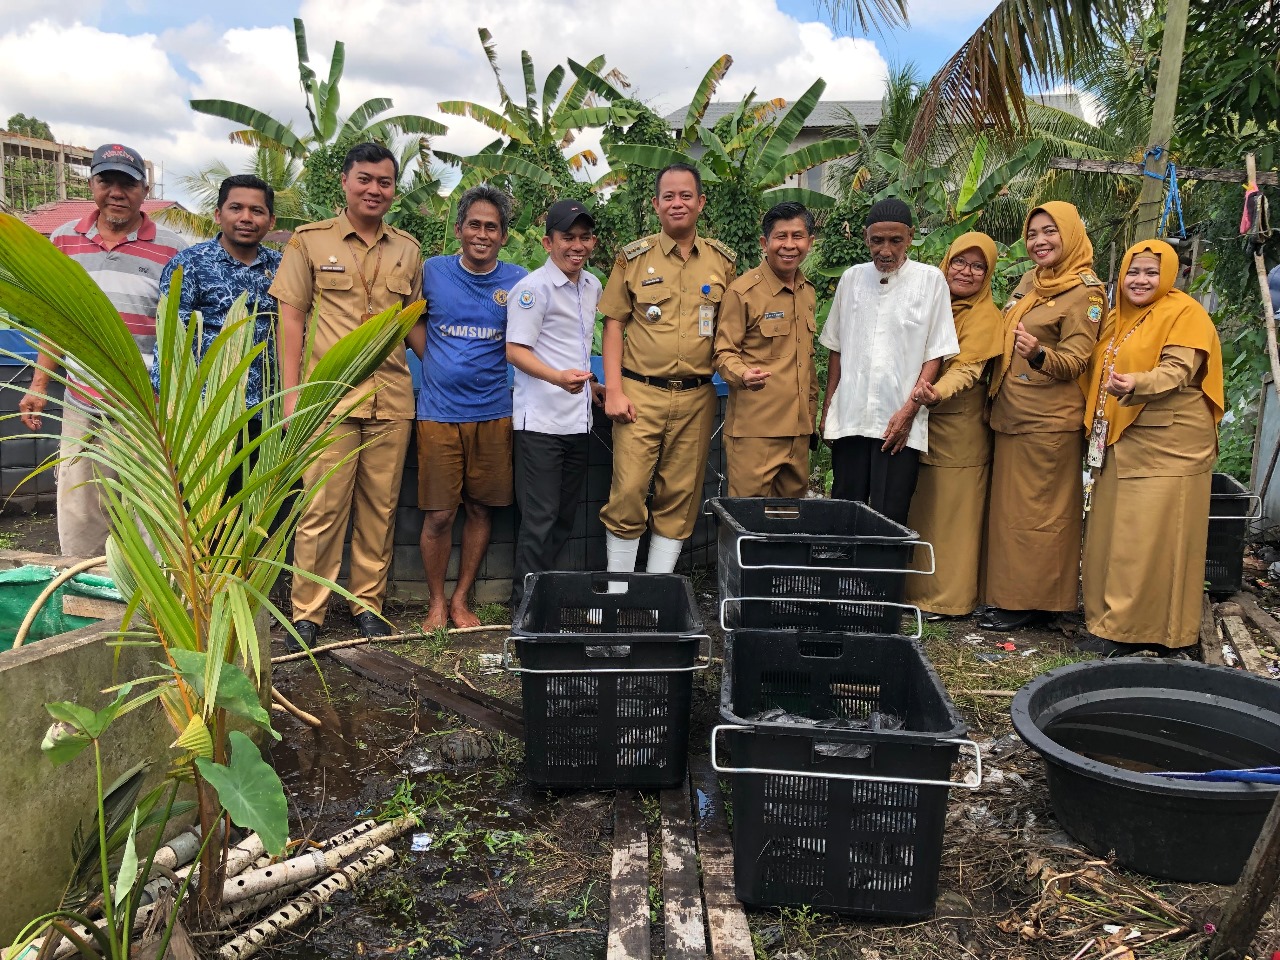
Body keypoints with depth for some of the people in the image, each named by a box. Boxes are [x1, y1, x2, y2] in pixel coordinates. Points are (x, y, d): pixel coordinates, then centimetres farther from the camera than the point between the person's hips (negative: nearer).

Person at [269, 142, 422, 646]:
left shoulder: (408, 250, 13)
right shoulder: (310, 241, 5)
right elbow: (291, 318, 3)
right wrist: (291, 393, -4)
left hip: (392, 398, 3)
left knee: (380, 508, 7)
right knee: (322, 507, -3)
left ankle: (368, 603, 20)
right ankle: (307, 612, 8)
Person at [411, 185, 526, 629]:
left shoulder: (517, 281, 2)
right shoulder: (432, 271, 1)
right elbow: (413, 320, 16)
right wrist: (436, 364, 4)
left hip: (493, 412, 1)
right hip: (439, 412, -1)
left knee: (481, 508, 8)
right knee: (439, 513, 0)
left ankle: (460, 599, 24)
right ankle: (436, 602, 19)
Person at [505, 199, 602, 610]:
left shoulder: (592, 286, 13)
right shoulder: (533, 288, -10)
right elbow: (515, 350, -16)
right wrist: (557, 377, -30)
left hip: (578, 419, 8)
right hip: (539, 420, -8)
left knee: (564, 517, 13)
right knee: (540, 517, -4)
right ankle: (524, 603, 8)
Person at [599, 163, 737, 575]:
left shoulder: (723, 261, 10)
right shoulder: (634, 257, 4)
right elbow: (614, 324, 3)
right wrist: (613, 390, -5)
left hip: (697, 397, 2)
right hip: (640, 394, -2)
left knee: (681, 498, 6)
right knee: (627, 493, -5)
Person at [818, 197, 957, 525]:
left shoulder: (930, 280, 0)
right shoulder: (851, 278, 9)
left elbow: (935, 354, -1)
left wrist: (909, 410, -9)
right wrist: (827, 408, 10)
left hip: (899, 423, -3)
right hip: (849, 418, 3)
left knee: (888, 518, -3)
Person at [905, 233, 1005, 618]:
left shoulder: (985, 316, -6)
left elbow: (967, 369, -19)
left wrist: (938, 392, -39)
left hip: (958, 427, -6)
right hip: (919, 423, 6)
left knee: (950, 510, -1)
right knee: (918, 508, 9)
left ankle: (949, 597, 9)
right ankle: (916, 587, 20)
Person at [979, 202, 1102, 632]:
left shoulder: (1084, 293, -9)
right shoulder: (1031, 280, 13)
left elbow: (1074, 362, -16)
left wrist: (1039, 354, -36)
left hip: (1048, 420, -8)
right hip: (1011, 414, 8)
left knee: (1035, 510, -2)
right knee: (1008, 506, 10)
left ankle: (1033, 601, 7)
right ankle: (1009, 593, 19)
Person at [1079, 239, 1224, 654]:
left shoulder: (1185, 313, -6)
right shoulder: (1118, 318, 16)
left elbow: (1177, 371, -19)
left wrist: (1135, 384, -37)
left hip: (1169, 445, -7)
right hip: (1122, 442, 8)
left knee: (1151, 537, -6)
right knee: (1112, 531, 8)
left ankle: (1129, 629, -1)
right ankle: (1109, 616, 17)